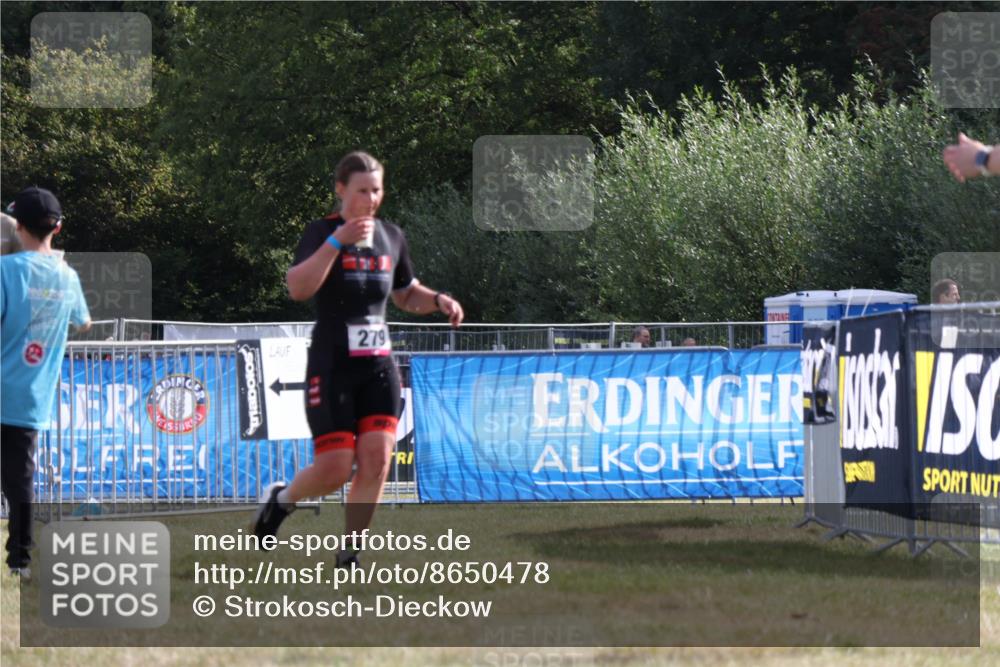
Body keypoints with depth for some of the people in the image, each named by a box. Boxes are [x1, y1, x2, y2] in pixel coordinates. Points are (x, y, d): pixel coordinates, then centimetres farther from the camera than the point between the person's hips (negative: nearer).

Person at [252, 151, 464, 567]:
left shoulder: (391, 237, 10)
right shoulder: (321, 232, -6)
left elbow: (406, 295, 25)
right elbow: (298, 288, -22)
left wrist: (438, 300, 4)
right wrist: (338, 241, -27)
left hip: (379, 366, 5)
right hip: (332, 367, -5)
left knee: (376, 461, -9)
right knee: (335, 469, -8)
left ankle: (348, 560, 0)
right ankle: (282, 499, 24)